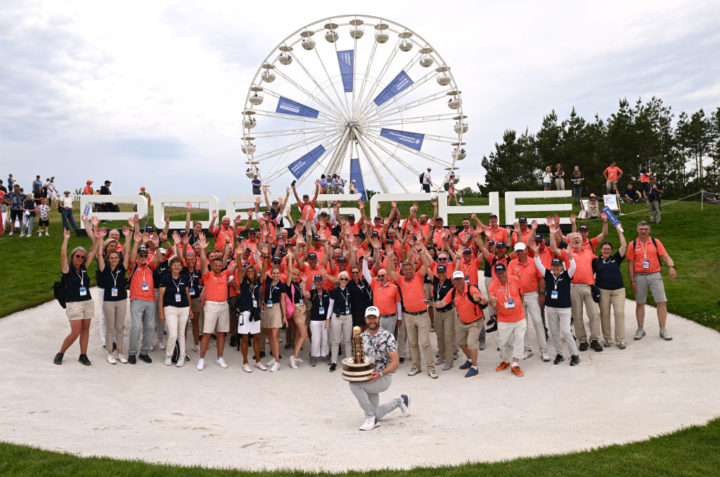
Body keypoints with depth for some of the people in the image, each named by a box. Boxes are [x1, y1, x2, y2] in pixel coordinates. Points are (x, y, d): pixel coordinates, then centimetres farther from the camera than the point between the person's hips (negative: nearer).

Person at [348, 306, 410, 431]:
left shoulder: (387, 336, -10)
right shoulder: (362, 337, 6)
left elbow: (396, 362, -14)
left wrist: (381, 374, -28)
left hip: (383, 378, -6)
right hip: (368, 379, 6)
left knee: (354, 384, -29)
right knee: (376, 415, 9)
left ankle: (370, 418, -14)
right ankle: (399, 401, 35)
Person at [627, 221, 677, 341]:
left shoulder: (656, 242, 4)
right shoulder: (633, 244, 3)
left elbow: (665, 256, -3)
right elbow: (630, 264, 2)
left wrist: (671, 267, -23)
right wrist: (632, 281, -3)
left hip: (654, 275, 0)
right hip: (639, 276, 0)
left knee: (662, 302, -5)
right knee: (640, 303, 6)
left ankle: (663, 330, 5)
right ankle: (640, 329, 18)